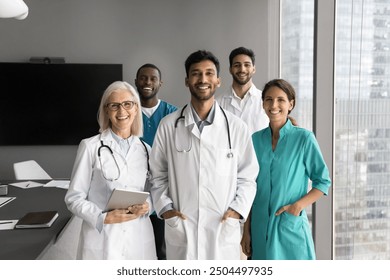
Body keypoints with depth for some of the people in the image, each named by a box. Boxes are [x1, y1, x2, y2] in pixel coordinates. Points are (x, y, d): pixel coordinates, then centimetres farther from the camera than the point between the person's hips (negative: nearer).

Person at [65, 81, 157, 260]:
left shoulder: (145, 150, 8)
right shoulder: (90, 147, -3)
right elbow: (74, 198, -3)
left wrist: (147, 206, -7)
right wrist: (102, 217, -18)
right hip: (101, 240, -3)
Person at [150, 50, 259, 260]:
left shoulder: (236, 127, 1)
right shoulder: (169, 125, 1)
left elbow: (247, 178, 7)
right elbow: (158, 176, 9)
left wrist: (237, 211, -5)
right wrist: (165, 209, -3)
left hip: (224, 233, 0)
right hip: (181, 233, 0)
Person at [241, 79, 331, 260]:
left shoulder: (304, 138, -6)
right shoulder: (256, 139, 3)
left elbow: (323, 181, -1)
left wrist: (298, 205, -16)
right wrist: (246, 230, 7)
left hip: (292, 227, -3)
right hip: (260, 229, 3)